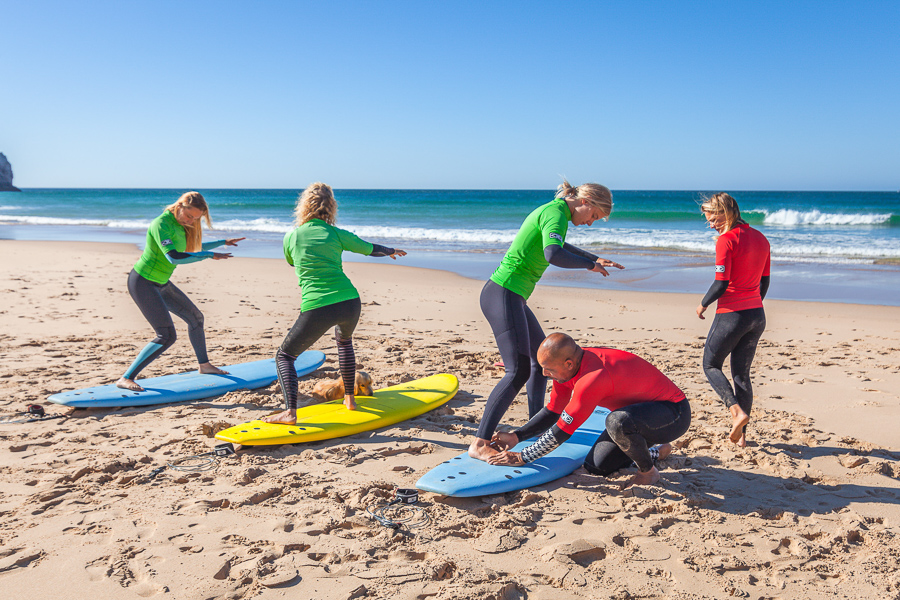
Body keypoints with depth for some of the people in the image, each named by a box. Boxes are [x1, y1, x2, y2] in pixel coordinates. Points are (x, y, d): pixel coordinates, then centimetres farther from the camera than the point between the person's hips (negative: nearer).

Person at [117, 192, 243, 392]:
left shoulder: (181, 225, 4)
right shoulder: (161, 224, -23)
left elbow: (192, 248, 24)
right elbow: (173, 257, -37)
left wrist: (223, 242, 27)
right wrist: (210, 255, -34)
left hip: (161, 283, 10)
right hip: (143, 283, -9)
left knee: (195, 317, 18)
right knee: (167, 336, -16)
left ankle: (204, 365, 35)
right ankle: (126, 379, -9)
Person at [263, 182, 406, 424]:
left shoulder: (291, 236, 8)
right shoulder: (337, 234, 9)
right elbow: (372, 249, 23)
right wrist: (392, 251, 45)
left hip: (315, 309, -3)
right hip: (350, 302, 3)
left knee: (284, 356, 13)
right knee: (344, 342, 35)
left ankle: (290, 412, -6)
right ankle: (349, 398, 37)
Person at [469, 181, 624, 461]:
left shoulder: (551, 210, 18)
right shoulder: (556, 213, -13)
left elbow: (560, 244, 40)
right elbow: (554, 254, -33)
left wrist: (596, 259, 41)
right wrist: (589, 264, -16)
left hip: (512, 297, 11)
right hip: (503, 294, -11)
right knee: (519, 370, -15)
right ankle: (480, 443, -15)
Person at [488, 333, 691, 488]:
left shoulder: (593, 378, -35)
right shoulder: (568, 365, -7)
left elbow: (562, 430, -27)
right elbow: (552, 412, 6)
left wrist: (522, 457, -18)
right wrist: (516, 436, -4)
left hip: (674, 413, -9)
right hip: (640, 409, 9)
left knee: (617, 421, -39)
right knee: (595, 466, 3)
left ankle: (648, 471, -7)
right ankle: (658, 452, 26)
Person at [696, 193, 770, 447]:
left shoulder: (726, 240, -14)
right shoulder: (761, 239, 10)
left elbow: (721, 283, -17)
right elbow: (765, 281, 15)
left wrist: (703, 304, -1)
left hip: (731, 314, -7)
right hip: (757, 315, 7)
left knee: (711, 364, 11)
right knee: (742, 374, 13)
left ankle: (737, 410, -9)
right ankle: (741, 434, 14)